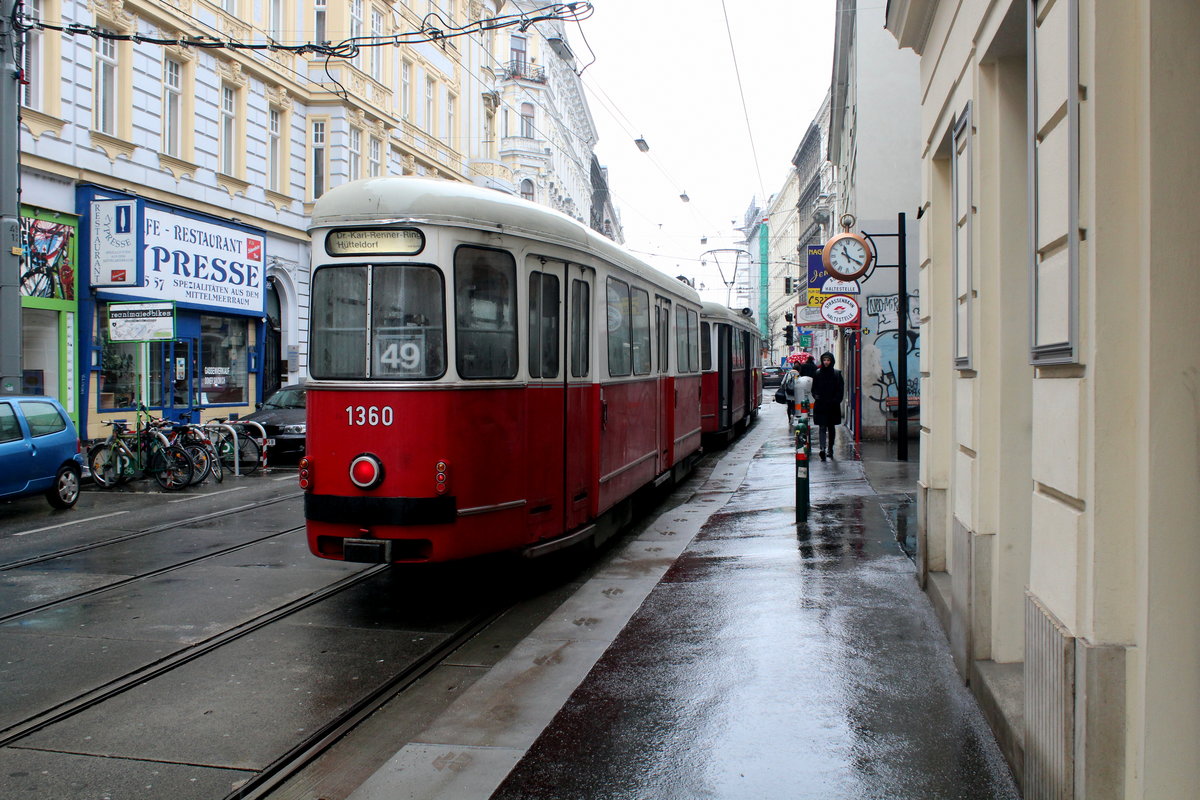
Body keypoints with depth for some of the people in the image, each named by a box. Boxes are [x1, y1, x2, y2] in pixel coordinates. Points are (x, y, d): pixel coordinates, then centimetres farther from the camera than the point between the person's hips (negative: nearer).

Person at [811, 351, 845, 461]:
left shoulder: (837, 374, 1)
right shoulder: (817, 374, 3)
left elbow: (841, 390, 1)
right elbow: (814, 389, 8)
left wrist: (836, 400, -10)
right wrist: (816, 396, -10)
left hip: (833, 406, 1)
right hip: (820, 405, -1)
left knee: (831, 427, 12)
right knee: (822, 427, -9)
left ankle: (830, 448, 22)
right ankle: (822, 448, -20)